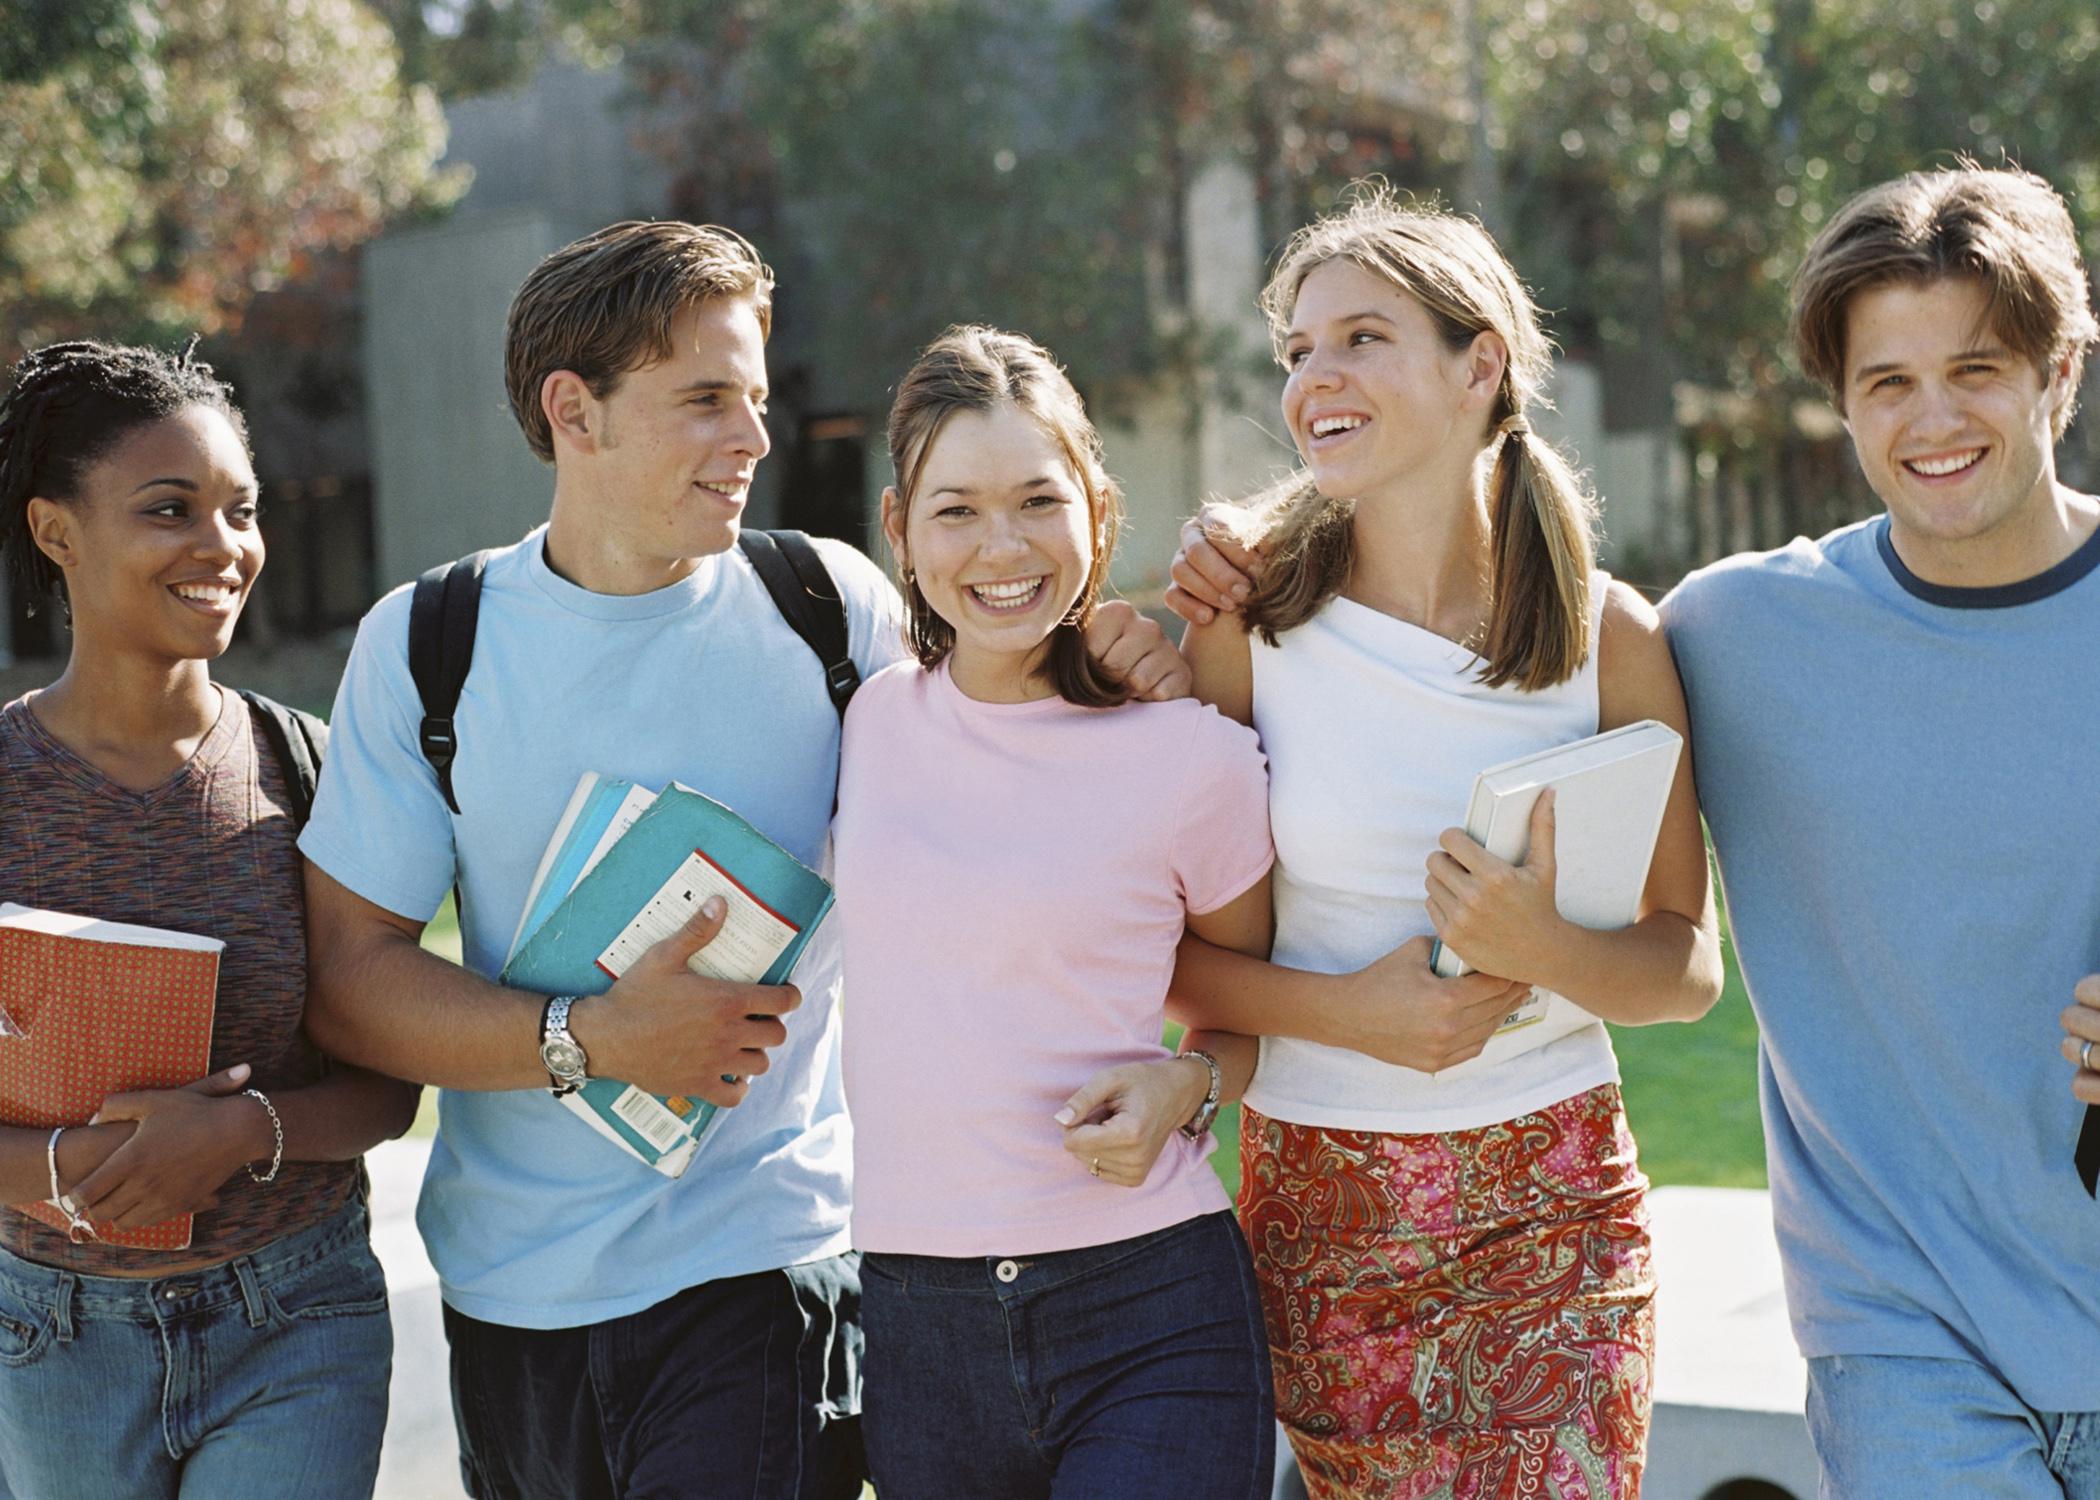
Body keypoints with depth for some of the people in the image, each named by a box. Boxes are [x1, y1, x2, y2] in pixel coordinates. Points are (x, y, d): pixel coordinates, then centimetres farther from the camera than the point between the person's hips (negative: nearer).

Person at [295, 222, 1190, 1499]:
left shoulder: (830, 607, -2)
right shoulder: (426, 644, -2)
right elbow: (346, 973, -4)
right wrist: (589, 1040, -17)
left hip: (764, 1264, -1)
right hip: (511, 1286, 2)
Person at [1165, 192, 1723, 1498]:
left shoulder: (1610, 635, -3)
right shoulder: (1252, 618, -5)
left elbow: (1692, 964, 0)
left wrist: (1549, 951, -19)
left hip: (1553, 1204, 0)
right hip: (1318, 1201, 0)